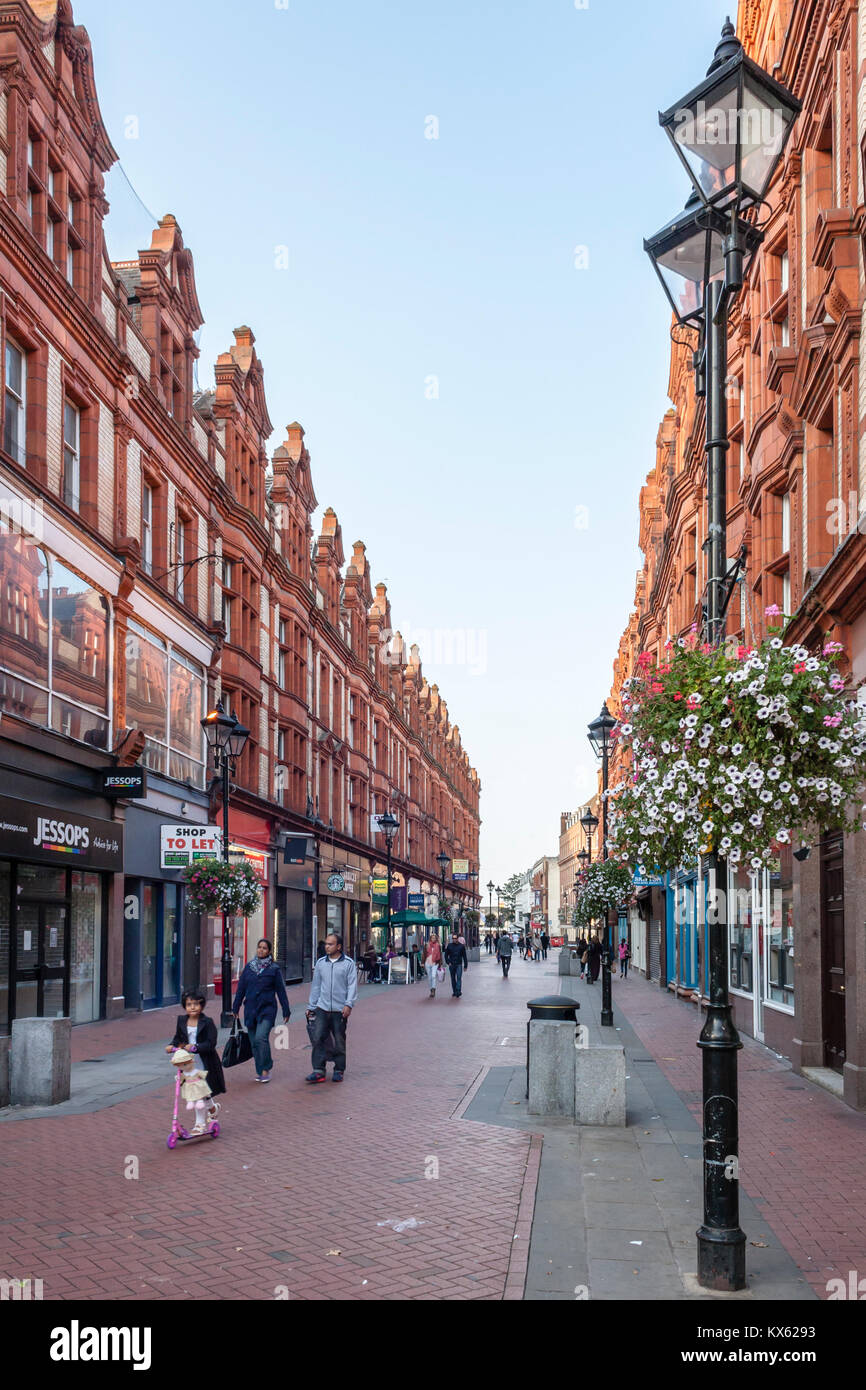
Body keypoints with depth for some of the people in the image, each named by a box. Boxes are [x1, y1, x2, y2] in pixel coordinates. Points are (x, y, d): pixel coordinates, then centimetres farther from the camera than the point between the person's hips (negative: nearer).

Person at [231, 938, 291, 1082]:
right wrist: (235, 1008, 14)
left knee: (261, 1038, -19)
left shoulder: (274, 969, 0)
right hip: (250, 1009, 4)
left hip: (267, 1009, -4)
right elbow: (241, 988, 13)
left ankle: (265, 1068, -6)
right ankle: (260, 1070, 18)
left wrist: (286, 1011, 3)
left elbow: (281, 991, 3)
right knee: (254, 1042, 6)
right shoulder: (249, 967, 8)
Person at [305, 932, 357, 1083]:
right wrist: (311, 1006, 14)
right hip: (322, 1008, 3)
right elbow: (315, 986, 15)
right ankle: (318, 1070, -6)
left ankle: (339, 1070, 17)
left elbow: (352, 985, -3)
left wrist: (349, 1004, -14)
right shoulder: (321, 963, 10)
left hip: (340, 1010, -3)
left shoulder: (348, 963, 0)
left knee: (339, 1041, 5)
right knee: (318, 1038, -8)